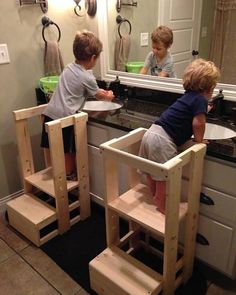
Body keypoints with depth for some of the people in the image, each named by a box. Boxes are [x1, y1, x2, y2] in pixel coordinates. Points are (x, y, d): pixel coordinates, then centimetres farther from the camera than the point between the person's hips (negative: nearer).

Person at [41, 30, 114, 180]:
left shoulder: (69, 67, 11)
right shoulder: (87, 77, -11)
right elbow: (99, 96, 8)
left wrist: (102, 92, 31)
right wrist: (109, 96, 27)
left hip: (51, 112, 7)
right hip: (65, 116, -7)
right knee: (69, 150, 10)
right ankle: (69, 174, 25)